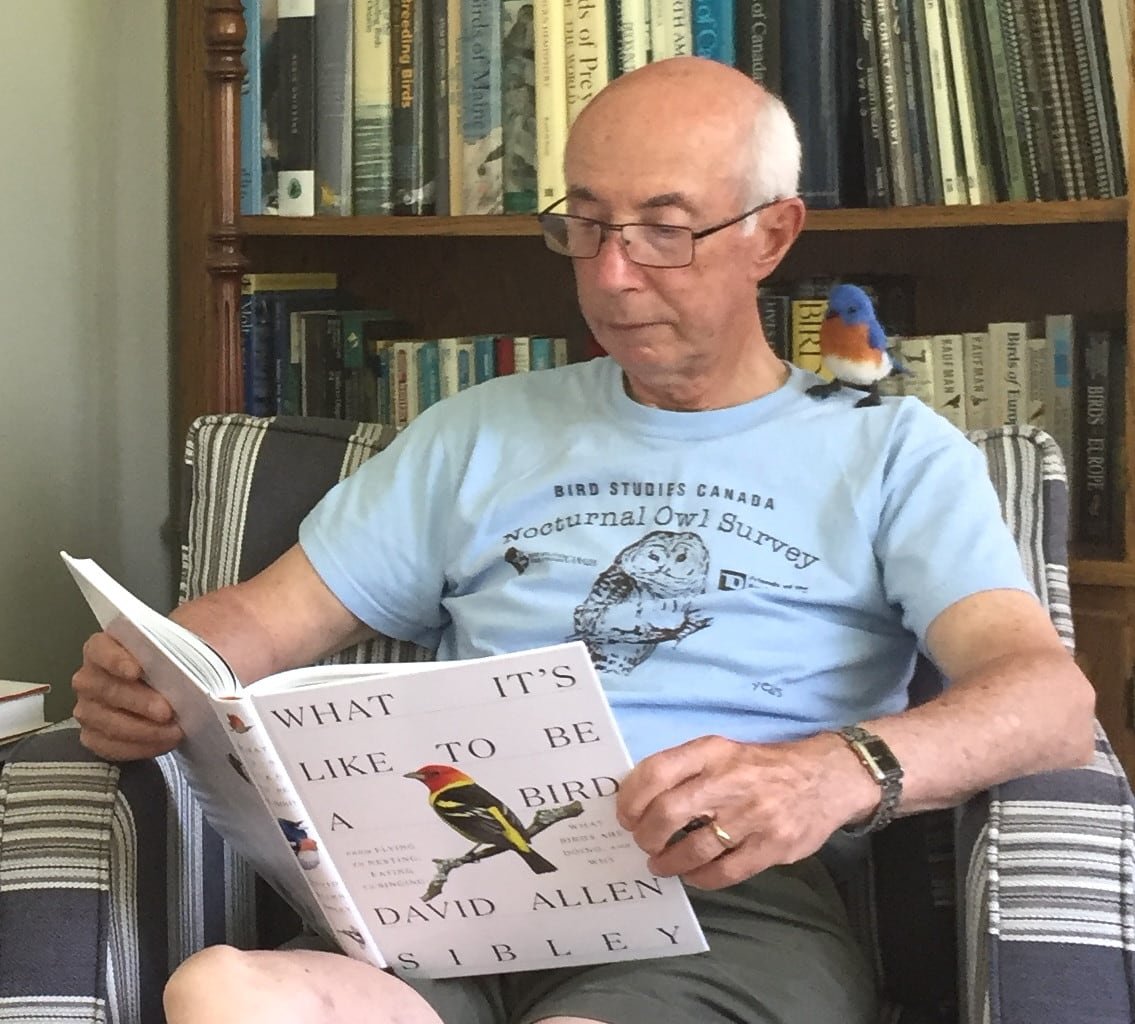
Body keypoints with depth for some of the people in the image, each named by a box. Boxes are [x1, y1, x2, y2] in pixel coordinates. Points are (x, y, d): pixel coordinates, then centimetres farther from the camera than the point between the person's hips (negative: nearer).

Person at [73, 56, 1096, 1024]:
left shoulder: (889, 450, 15)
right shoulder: (481, 433, 27)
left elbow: (1052, 697, -1)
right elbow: (266, 618, 22)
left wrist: (841, 770, -24)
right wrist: (152, 676, -4)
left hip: (735, 893, -2)